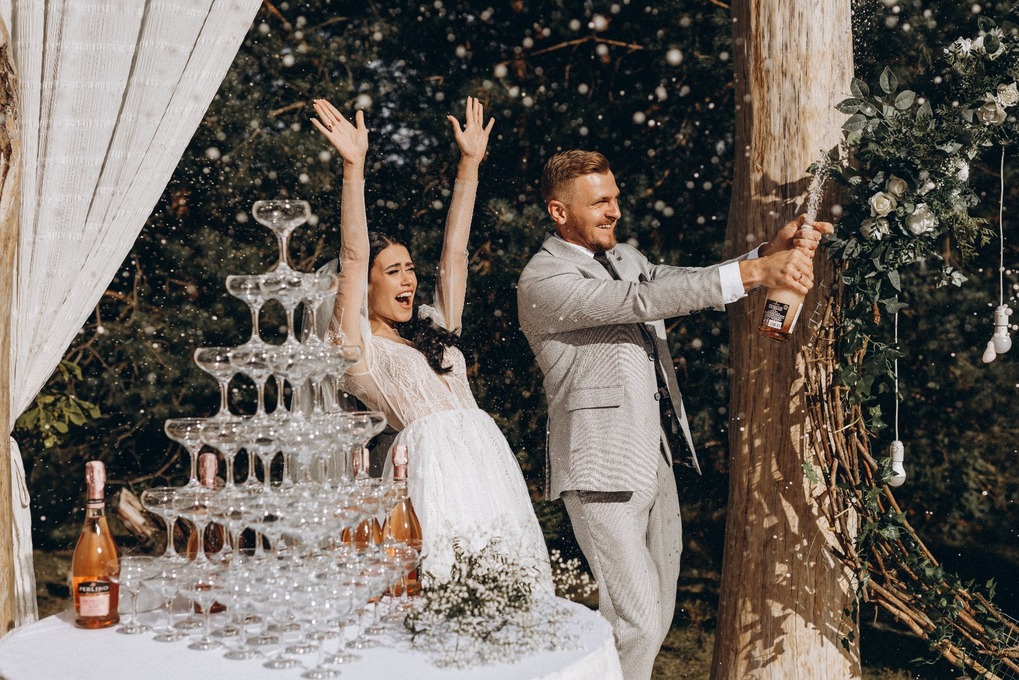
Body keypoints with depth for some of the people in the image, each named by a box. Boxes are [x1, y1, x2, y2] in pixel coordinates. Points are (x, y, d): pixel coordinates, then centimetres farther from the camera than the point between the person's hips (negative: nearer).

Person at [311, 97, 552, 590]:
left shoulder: (434, 330, 24)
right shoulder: (357, 345, 7)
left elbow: (453, 253, 25)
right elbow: (353, 258, -2)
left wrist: (470, 162, 27)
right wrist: (353, 165, -8)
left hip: (489, 458, 6)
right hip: (433, 463, -6)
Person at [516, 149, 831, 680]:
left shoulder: (624, 257, 15)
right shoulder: (542, 281, -14)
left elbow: (686, 284, 6)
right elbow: (645, 299, -24)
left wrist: (770, 252, -12)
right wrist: (753, 272, -29)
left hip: (656, 459, 9)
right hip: (604, 472, -8)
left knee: (657, 616, 15)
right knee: (636, 620, -9)